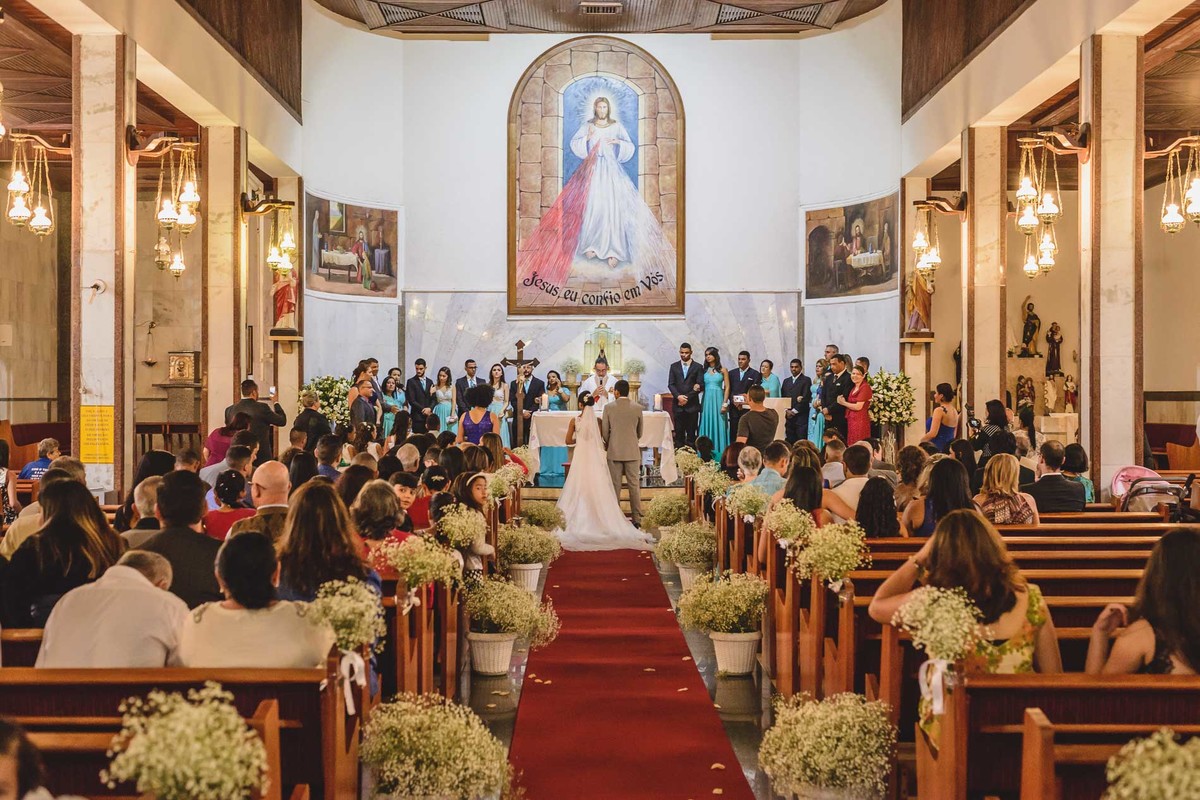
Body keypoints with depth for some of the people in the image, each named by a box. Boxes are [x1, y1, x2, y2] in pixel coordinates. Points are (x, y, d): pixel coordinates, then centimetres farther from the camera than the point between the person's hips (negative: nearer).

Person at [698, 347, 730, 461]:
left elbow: (727, 388, -1)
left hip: (718, 400, -3)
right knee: (706, 425, 3)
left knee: (718, 425, -1)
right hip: (706, 400, 3)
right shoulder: (704, 370, 10)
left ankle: (719, 453, 3)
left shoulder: (723, 370, 2)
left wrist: (724, 403, -8)